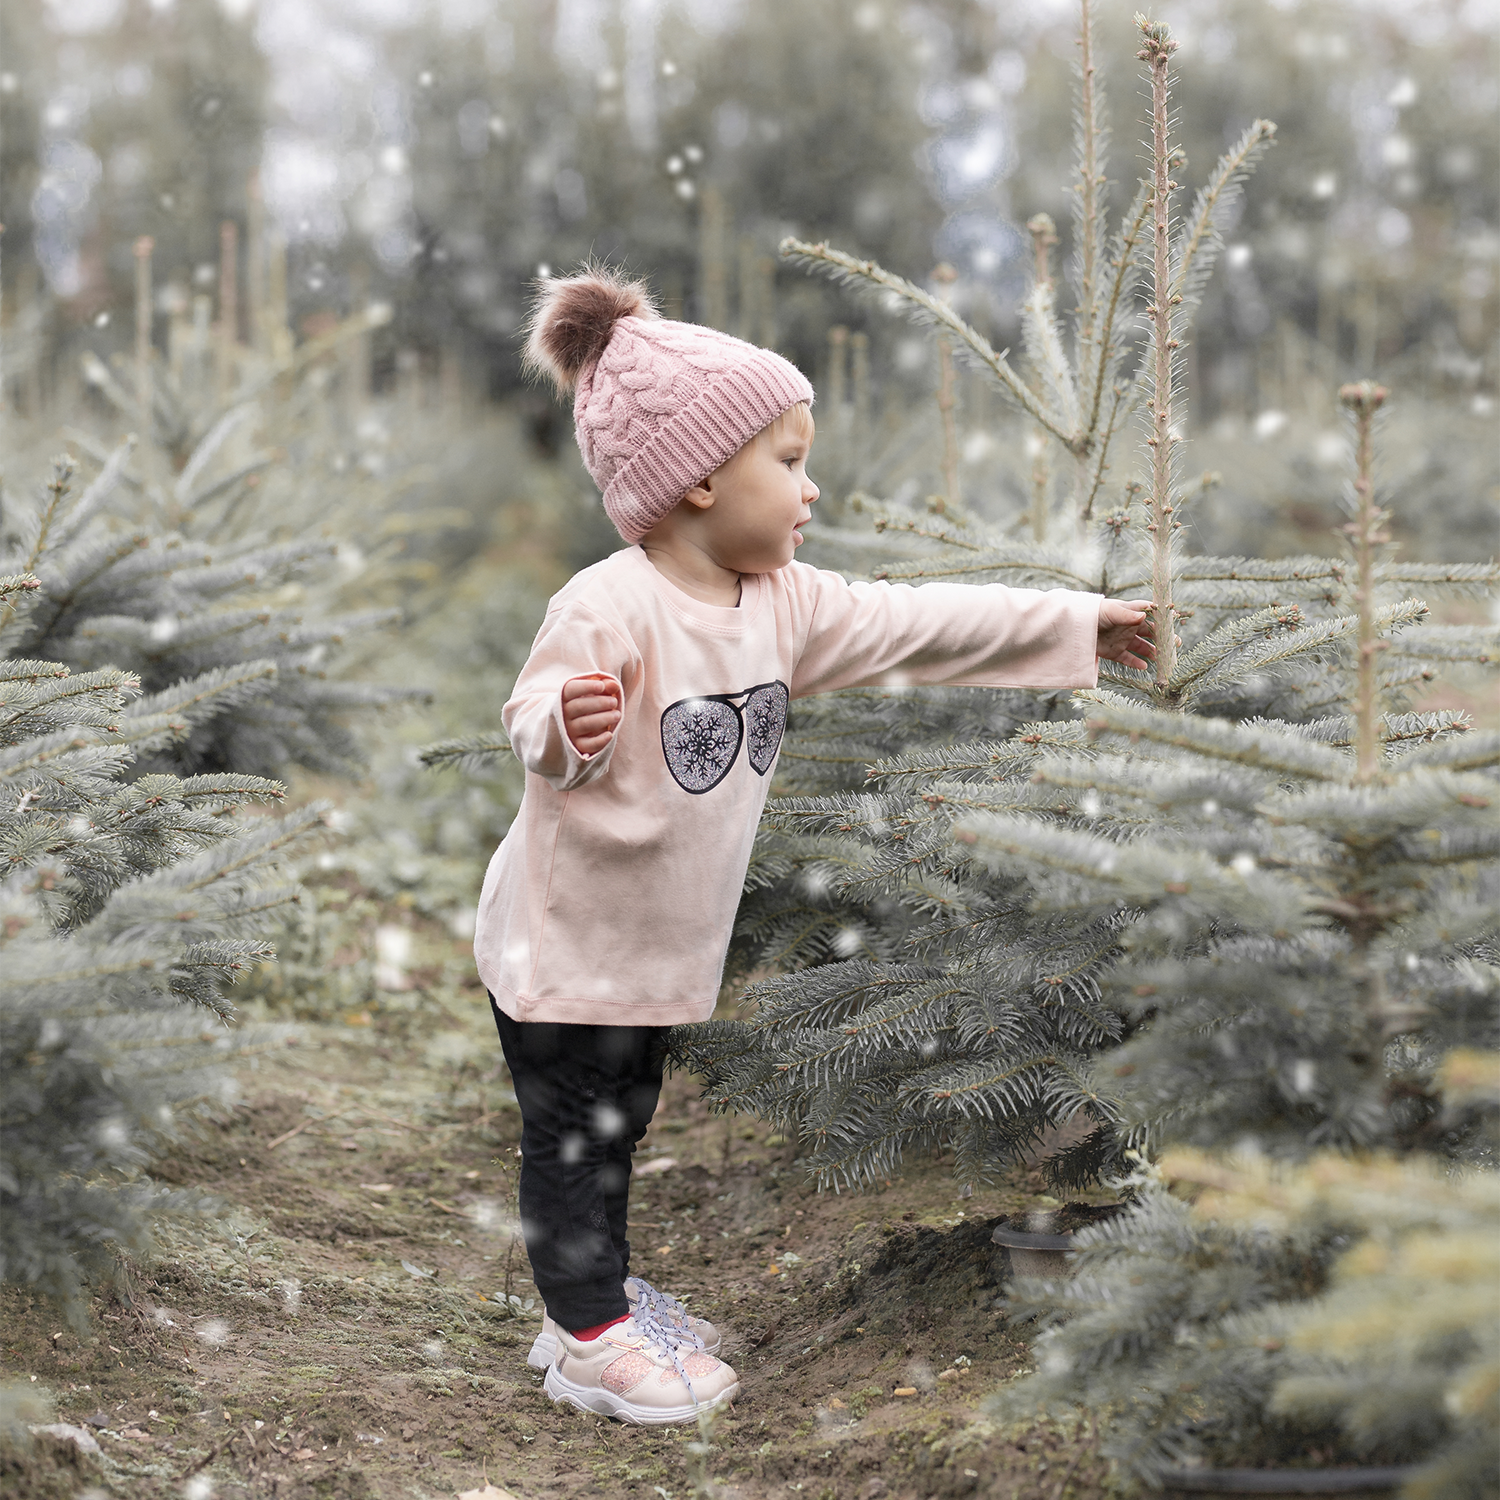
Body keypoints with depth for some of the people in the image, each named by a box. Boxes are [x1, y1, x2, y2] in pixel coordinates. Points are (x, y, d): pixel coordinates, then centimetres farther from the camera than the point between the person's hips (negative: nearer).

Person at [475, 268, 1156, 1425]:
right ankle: (591, 1338, 19)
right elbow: (537, 732, -27)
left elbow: (918, 625, 5)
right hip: (565, 939, -8)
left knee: (622, 1123, 21)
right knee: (570, 1136, 6)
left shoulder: (787, 605, 0)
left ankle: (605, 1294, 37)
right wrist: (566, 726, -52)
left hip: (663, 937, 8)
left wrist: (1079, 626, 7)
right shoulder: (609, 607, -25)